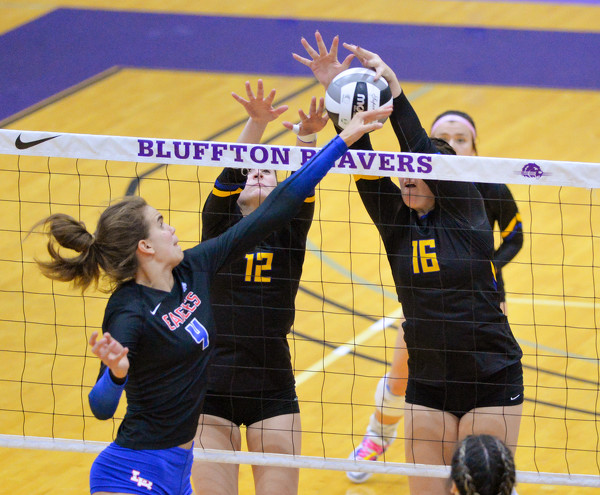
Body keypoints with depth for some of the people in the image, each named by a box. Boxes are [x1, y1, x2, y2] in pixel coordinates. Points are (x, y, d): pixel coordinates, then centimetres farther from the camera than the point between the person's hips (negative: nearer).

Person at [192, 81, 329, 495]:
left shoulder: (289, 233, 6)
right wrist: (257, 123, -29)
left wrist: (307, 135, -31)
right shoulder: (220, 228, 4)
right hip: (211, 389, 0)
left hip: (272, 391, 0)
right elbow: (231, 171, -13)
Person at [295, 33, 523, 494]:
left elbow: (424, 151, -18)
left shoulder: (464, 213, -6)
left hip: (492, 382, -4)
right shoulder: (396, 222, 4)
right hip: (428, 386, 4)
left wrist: (394, 90, -24)